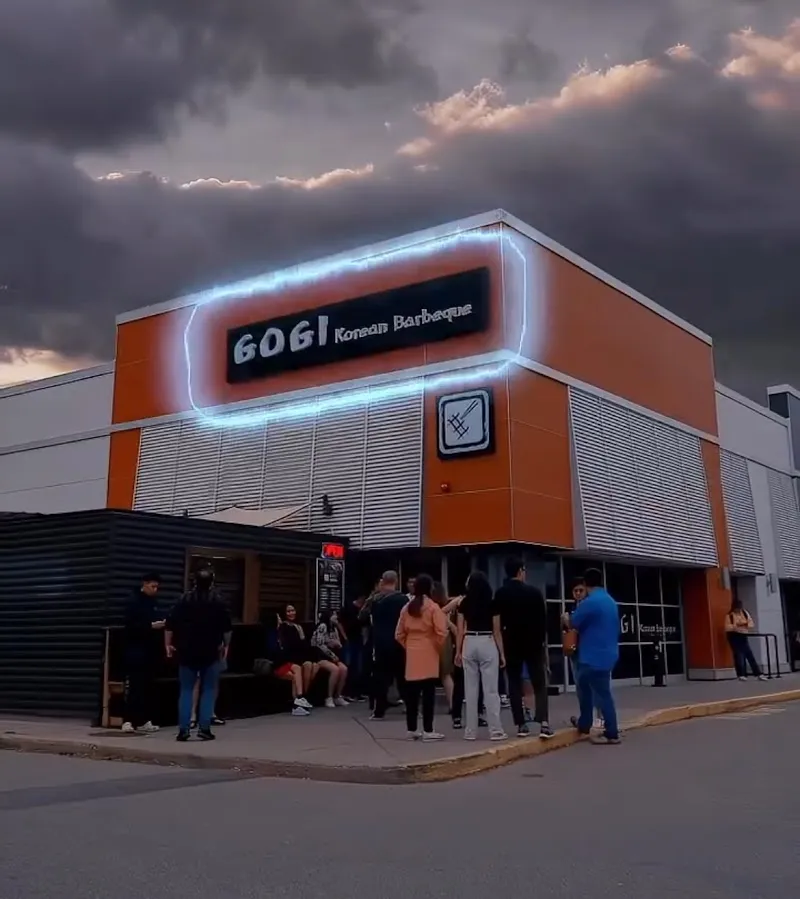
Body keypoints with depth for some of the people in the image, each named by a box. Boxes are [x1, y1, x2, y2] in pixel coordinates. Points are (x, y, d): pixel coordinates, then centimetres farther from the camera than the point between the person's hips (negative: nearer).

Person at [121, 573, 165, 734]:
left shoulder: (152, 603, 17)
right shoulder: (134, 602, -6)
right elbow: (130, 625, -15)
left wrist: (161, 624, 3)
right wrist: (151, 626, -21)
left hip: (149, 650, 7)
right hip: (136, 651, -7)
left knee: (147, 687, 6)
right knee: (134, 687, -9)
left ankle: (143, 721, 9)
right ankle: (130, 721, -8)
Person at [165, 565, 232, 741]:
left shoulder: (183, 603, 2)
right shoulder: (217, 605, -1)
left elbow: (169, 626, 0)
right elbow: (227, 629, 3)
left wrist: (168, 644, 11)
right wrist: (225, 646, 17)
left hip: (187, 653, 1)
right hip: (210, 654, -1)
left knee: (186, 690, 8)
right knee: (208, 690, 7)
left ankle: (183, 729, 1)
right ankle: (204, 728, 1)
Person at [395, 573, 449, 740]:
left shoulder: (407, 608, 7)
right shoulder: (433, 607, -8)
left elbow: (399, 634, 9)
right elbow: (441, 633, -14)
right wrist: (439, 647, 2)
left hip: (412, 655, 5)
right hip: (428, 655, -5)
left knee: (411, 693, 8)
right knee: (428, 693, -2)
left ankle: (412, 730, 13)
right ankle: (428, 731, -1)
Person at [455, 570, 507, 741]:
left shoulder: (464, 604, 3)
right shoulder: (492, 604, -2)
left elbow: (460, 630, 3)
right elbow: (496, 631, -1)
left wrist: (458, 651, 9)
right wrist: (502, 653, 5)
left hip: (469, 644, 2)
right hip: (488, 644, -2)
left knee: (471, 690, 7)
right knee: (490, 689, 1)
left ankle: (471, 731, 9)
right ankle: (495, 730, 1)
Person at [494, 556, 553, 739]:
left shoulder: (500, 594, -4)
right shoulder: (534, 592, -6)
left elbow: (496, 622, 0)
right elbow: (543, 620, -2)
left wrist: (501, 644, 10)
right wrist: (543, 640, 10)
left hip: (511, 644, 1)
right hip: (533, 643, -1)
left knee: (514, 685, 7)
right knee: (540, 684, 4)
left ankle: (521, 725, 3)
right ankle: (544, 723, -11)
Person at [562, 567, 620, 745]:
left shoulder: (589, 602, -17)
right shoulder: (610, 601, 12)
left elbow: (572, 624, -9)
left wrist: (565, 619, 13)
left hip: (595, 656, -9)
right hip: (606, 654, 9)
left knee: (601, 694, -3)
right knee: (583, 685, 21)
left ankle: (611, 734, 3)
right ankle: (584, 724, 29)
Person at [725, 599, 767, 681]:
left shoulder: (745, 613, 7)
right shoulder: (729, 615, -6)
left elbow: (752, 623, 5)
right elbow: (727, 627, -13)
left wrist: (746, 623, -16)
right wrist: (736, 625, -25)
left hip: (743, 636, 4)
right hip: (734, 637, -4)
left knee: (750, 655, 0)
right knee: (738, 656, -2)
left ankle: (759, 674, 0)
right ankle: (741, 675, 6)